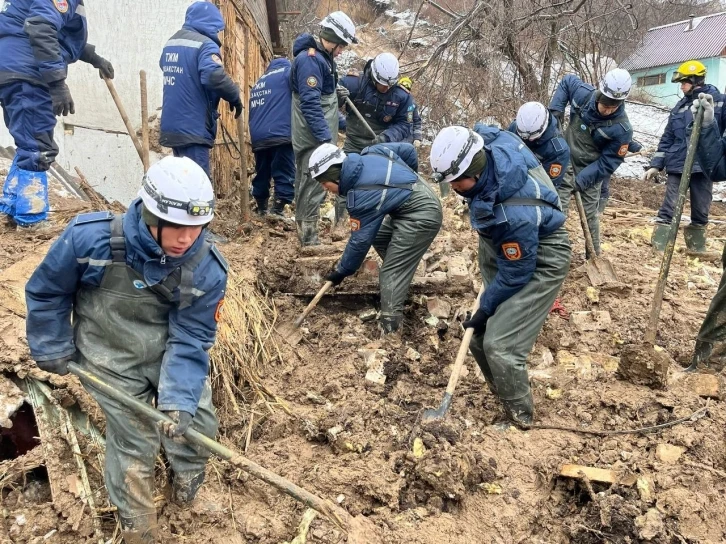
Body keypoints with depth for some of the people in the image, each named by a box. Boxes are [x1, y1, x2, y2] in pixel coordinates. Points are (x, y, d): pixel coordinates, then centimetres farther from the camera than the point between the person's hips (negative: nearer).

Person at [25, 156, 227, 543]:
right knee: (133, 442, 4)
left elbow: (191, 339, -19)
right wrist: (52, 349, -1)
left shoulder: (207, 268, -23)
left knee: (198, 423, 10)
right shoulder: (90, 238, -28)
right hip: (113, 360, -2)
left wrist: (178, 399, -29)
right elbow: (45, 292, -9)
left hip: (173, 353, 2)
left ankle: (186, 477, 47)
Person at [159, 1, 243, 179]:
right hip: (193, 127, -9)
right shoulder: (205, 45, -13)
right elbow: (214, 76, -28)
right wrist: (234, 96, -12)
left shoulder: (171, 43, 15)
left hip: (172, 125, 9)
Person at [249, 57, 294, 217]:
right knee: (284, 175, -6)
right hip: (280, 134, -7)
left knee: (262, 174, 16)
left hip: (258, 137, 7)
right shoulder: (286, 72, 11)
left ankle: (262, 211, 26)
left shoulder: (257, 84, 29)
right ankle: (278, 212, -12)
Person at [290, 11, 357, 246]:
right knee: (313, 185, -7)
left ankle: (305, 233, 26)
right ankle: (309, 239, -2)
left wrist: (336, 93, 6)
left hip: (318, 137, 10)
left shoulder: (321, 57, 14)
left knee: (308, 184, 16)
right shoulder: (310, 59, -19)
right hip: (314, 138, -10)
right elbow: (310, 104, -25)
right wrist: (326, 138, -27)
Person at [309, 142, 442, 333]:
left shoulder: (361, 194, -21)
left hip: (421, 217, -11)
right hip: (422, 195, 11)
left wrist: (342, 271, -2)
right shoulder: (368, 153, 1)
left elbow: (360, 240, -15)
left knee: (391, 272, -10)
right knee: (378, 238, 22)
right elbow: (408, 149, 11)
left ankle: (390, 327, -12)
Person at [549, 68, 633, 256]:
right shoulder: (583, 93, -15)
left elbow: (609, 162, -18)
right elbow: (566, 81, 7)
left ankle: (594, 256, 24)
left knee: (590, 214, 8)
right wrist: (556, 109, -4)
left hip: (590, 171, -2)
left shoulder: (621, 128, -23)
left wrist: (583, 179, -24)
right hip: (566, 161, 2)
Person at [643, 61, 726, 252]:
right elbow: (667, 138, 12)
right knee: (669, 208, -3)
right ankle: (659, 248, -2)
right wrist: (655, 165, 6)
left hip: (705, 165, -2)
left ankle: (697, 247, 22)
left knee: (701, 209, 8)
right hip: (677, 165, 2)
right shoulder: (680, 107, 11)